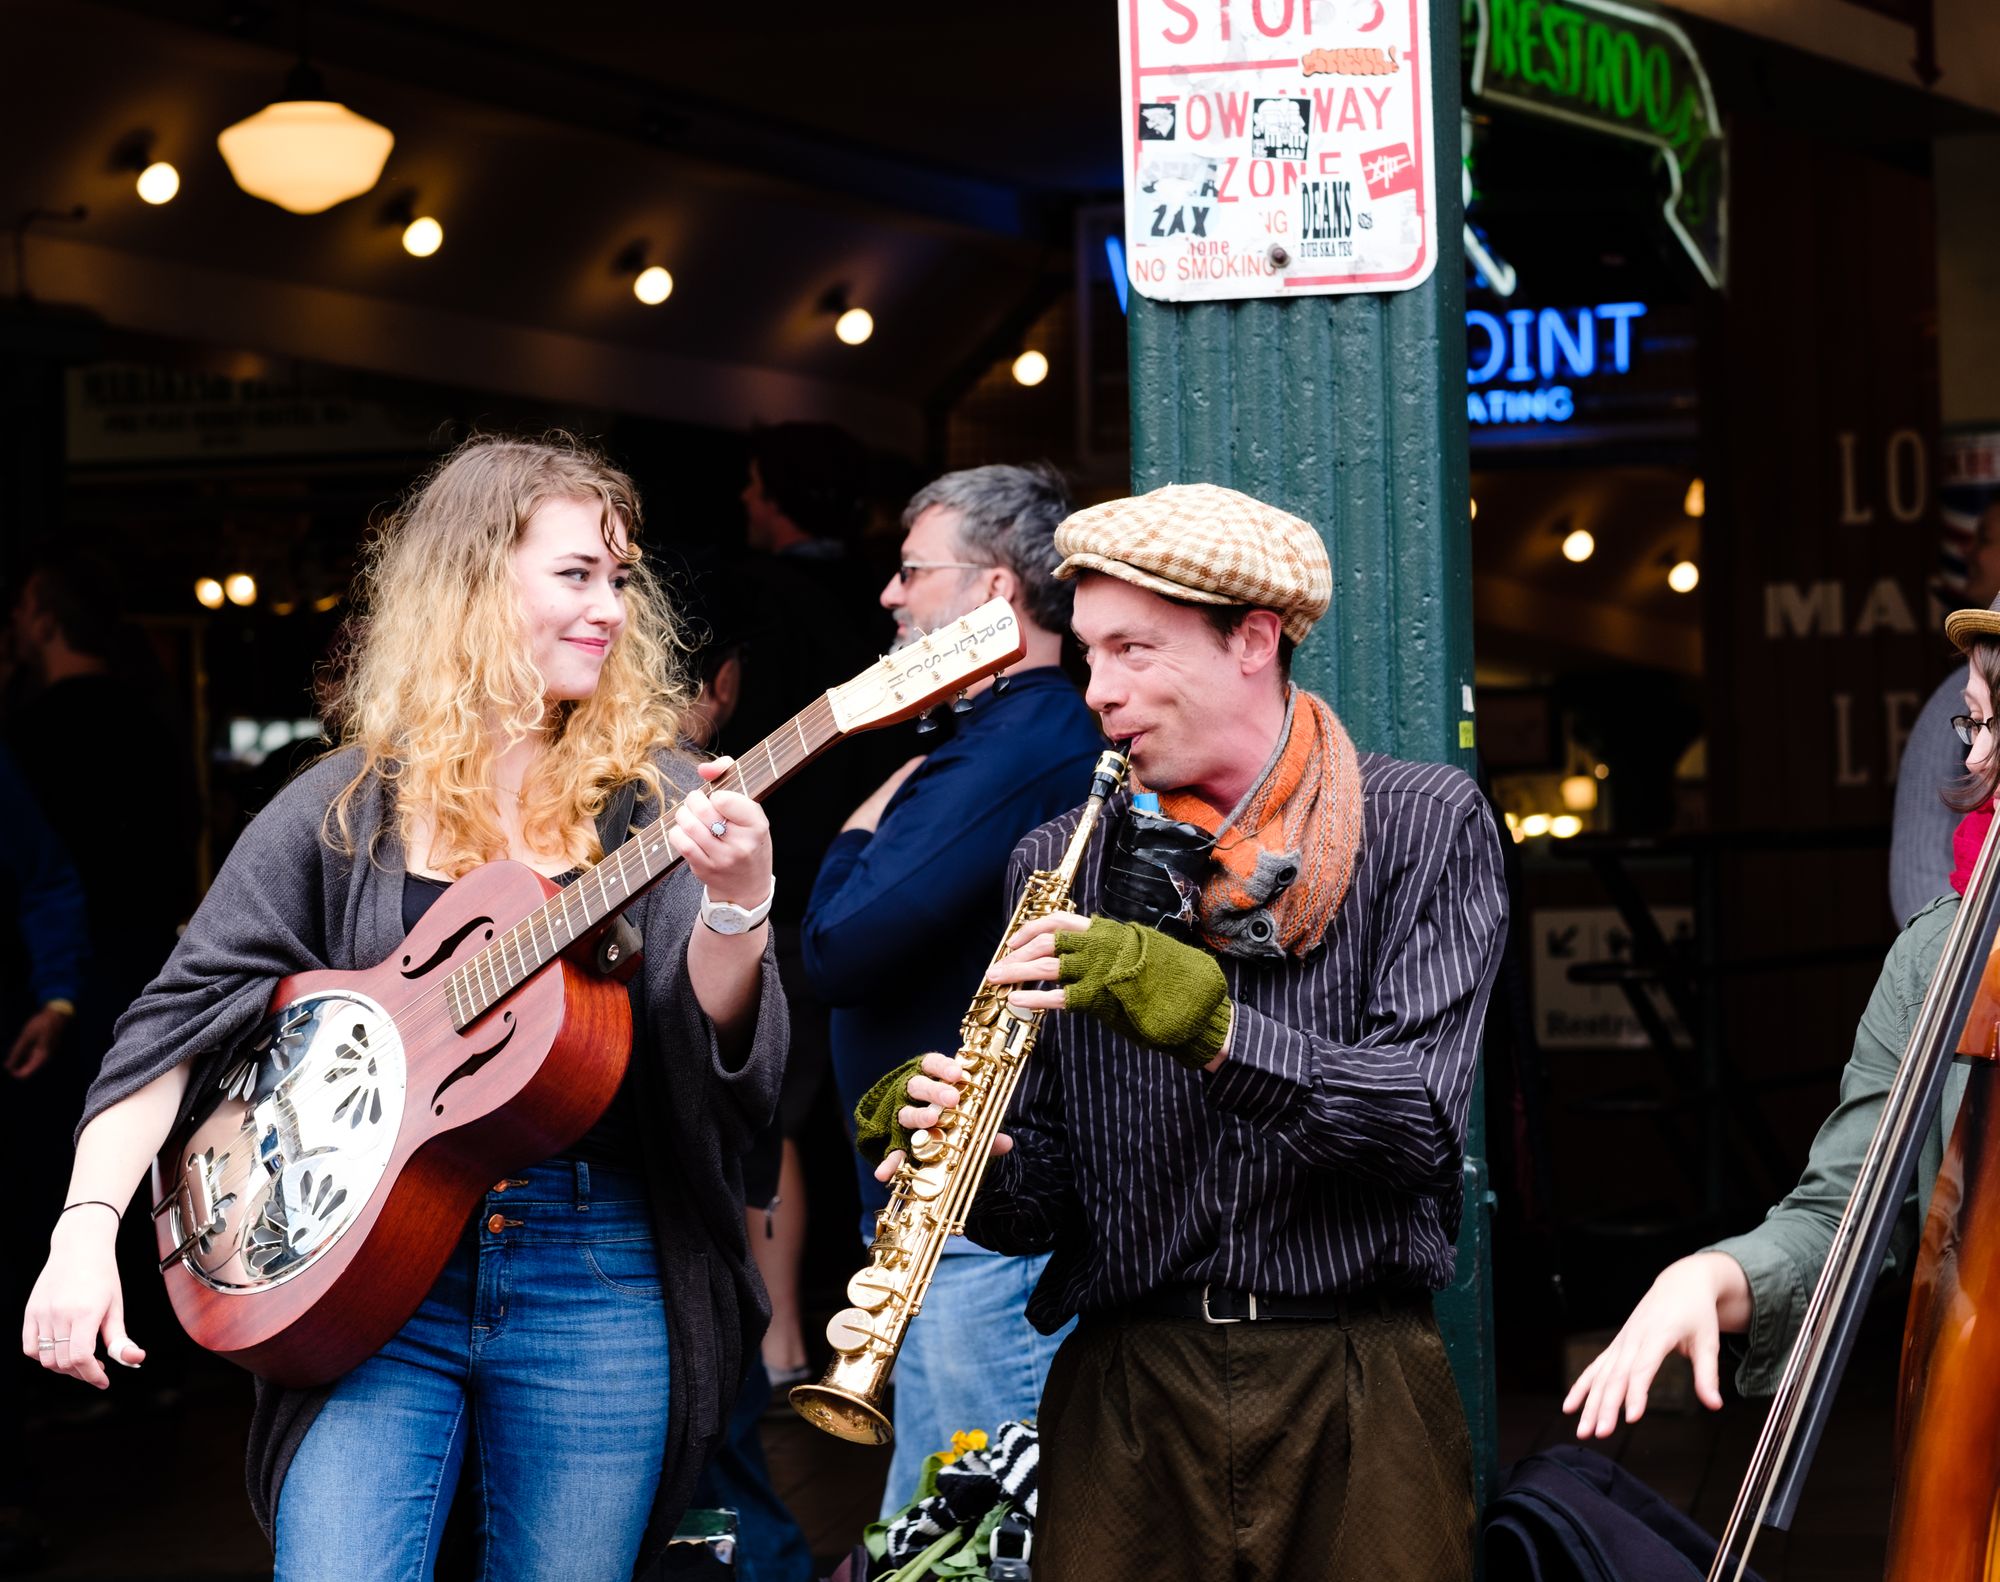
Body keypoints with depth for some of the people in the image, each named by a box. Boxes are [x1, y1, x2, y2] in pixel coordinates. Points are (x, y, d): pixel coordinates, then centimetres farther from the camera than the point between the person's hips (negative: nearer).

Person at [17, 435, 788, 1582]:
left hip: (594, 1281, 1)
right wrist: (88, 1228, -12)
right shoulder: (344, 812, 4)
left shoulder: (655, 805, 3)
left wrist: (737, 898, -25)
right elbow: (177, 1017, 2)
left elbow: (730, 1055, -5)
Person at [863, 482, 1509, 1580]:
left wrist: (1208, 1025, -27)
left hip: (1359, 1387, -2)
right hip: (1124, 1395, 2)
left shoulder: (1427, 828, -1)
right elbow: (1044, 1198, 6)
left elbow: (1422, 1119, -15)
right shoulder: (1060, 866, 7)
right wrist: (971, 1168, -16)